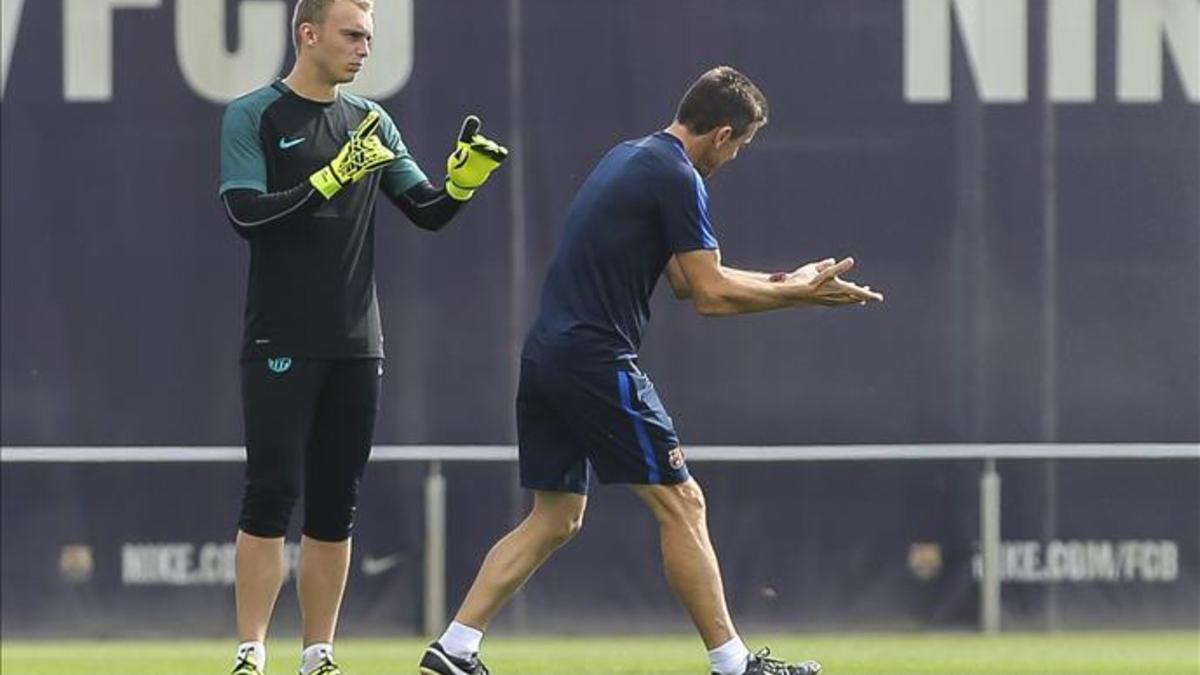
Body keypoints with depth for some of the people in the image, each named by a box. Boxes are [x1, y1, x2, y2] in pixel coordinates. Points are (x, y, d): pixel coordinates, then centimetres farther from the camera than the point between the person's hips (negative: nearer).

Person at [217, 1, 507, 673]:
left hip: (357, 346, 5)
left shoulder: (372, 121, 13)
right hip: (282, 341, -5)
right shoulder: (254, 117, -2)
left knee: (336, 507, 6)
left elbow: (429, 211, 12)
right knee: (273, 495, -9)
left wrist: (464, 177, -9)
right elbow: (247, 213, -14)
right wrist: (332, 176, -22)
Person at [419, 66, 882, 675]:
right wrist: (798, 295, 1)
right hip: (597, 359, -9)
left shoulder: (628, 158, 19)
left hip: (546, 356, 9)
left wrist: (782, 281, 23)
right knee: (681, 504, -1)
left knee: (555, 520, 13)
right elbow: (711, 294, -10)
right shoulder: (677, 178, -10)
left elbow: (685, 278, 25)